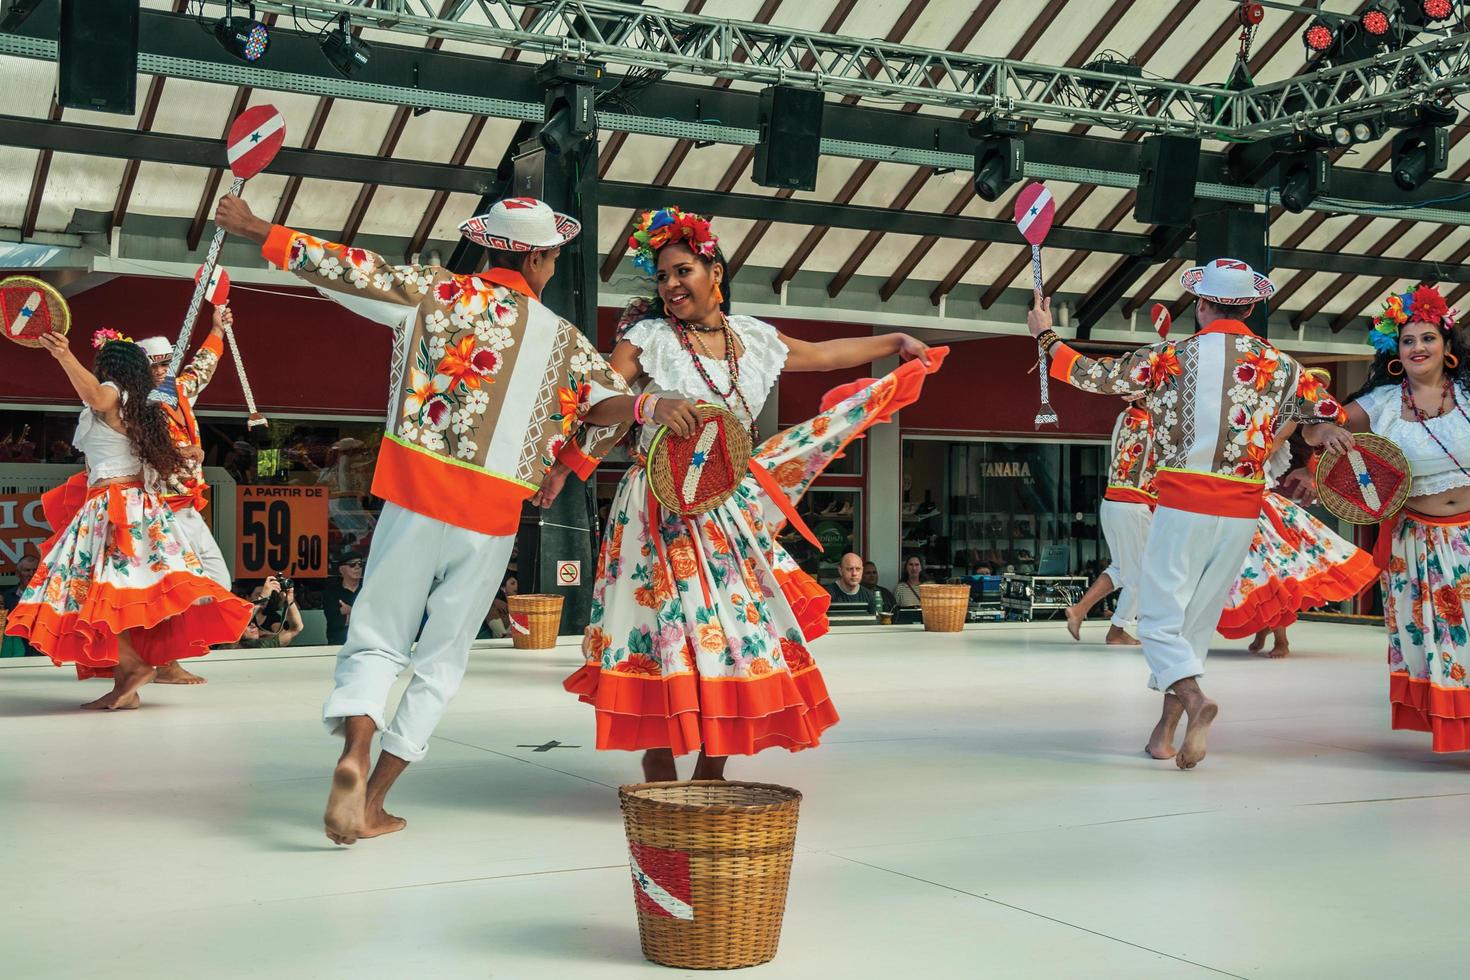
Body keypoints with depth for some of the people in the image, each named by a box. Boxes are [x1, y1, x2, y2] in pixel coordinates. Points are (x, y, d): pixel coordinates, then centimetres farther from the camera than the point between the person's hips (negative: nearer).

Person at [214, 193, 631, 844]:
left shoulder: (439, 292, 2)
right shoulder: (564, 339, 6)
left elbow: (355, 271, 0)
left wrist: (259, 231, 10)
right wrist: (567, 467, 15)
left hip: (417, 496, 0)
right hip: (493, 519, 1)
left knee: (376, 640, 10)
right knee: (441, 661, 11)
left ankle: (354, 755, -16)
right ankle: (373, 802, 11)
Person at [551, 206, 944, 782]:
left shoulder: (754, 340, 9)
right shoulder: (647, 339, -4)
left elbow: (827, 354, 24)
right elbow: (594, 404, -14)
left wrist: (895, 342, 32)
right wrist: (648, 404, -32)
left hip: (731, 511, 5)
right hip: (663, 509, -4)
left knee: (739, 630, 3)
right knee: (669, 631, -8)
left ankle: (711, 774, 15)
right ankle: (661, 776, 3)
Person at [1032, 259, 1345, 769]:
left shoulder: (1173, 357, -4)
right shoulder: (1280, 366, 5)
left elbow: (1094, 376, 2)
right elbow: (1335, 417, 13)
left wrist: (1046, 336, 17)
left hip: (1182, 504, -3)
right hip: (1242, 512, 4)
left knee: (1159, 620, 2)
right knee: (1196, 622, 14)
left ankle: (1194, 698, -25)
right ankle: (1164, 732, 18)